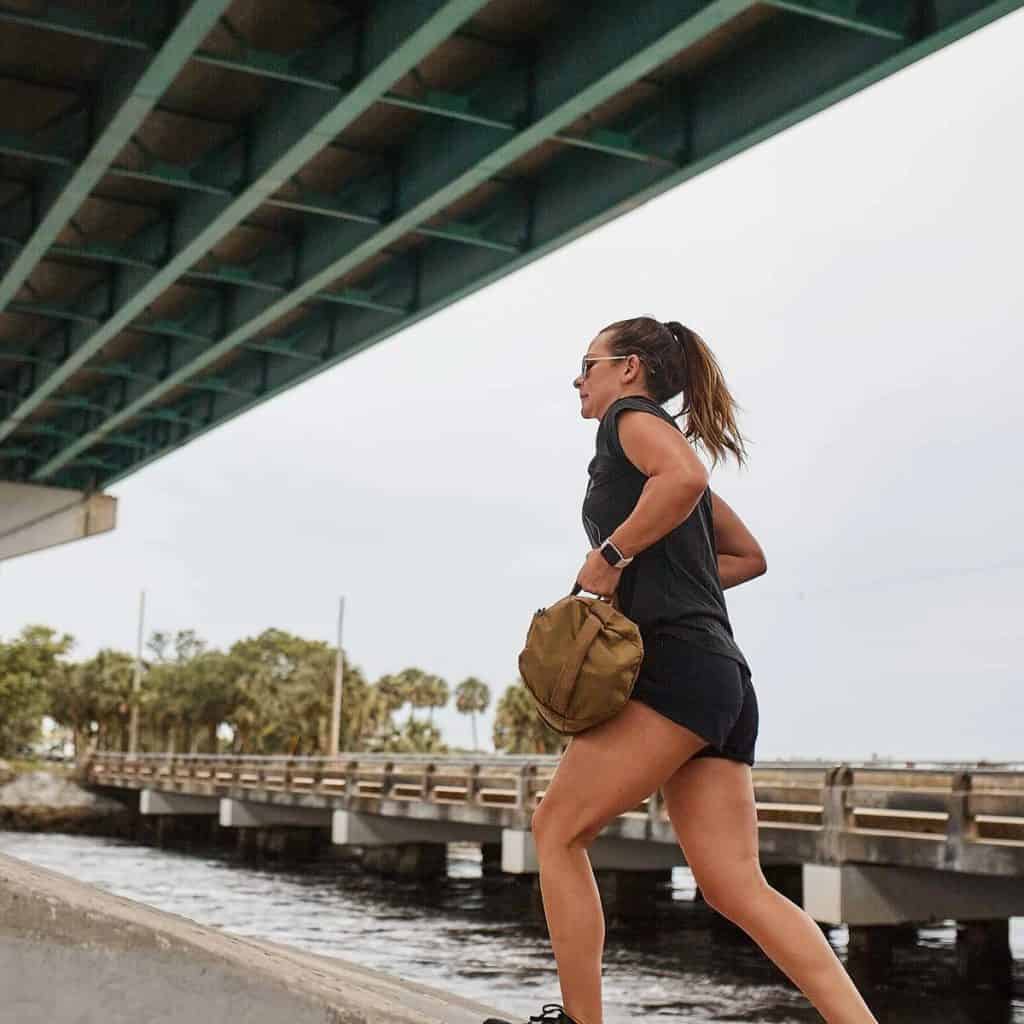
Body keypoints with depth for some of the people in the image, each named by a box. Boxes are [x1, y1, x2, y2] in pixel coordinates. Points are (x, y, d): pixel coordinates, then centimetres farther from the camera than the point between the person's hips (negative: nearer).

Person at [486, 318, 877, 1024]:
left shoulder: (632, 415, 5)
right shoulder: (669, 453, 30)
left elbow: (686, 477, -20)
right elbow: (751, 557, 34)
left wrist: (609, 558, -13)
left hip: (675, 663, -9)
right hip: (723, 680, 9)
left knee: (558, 829, -3)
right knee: (737, 886, -1)